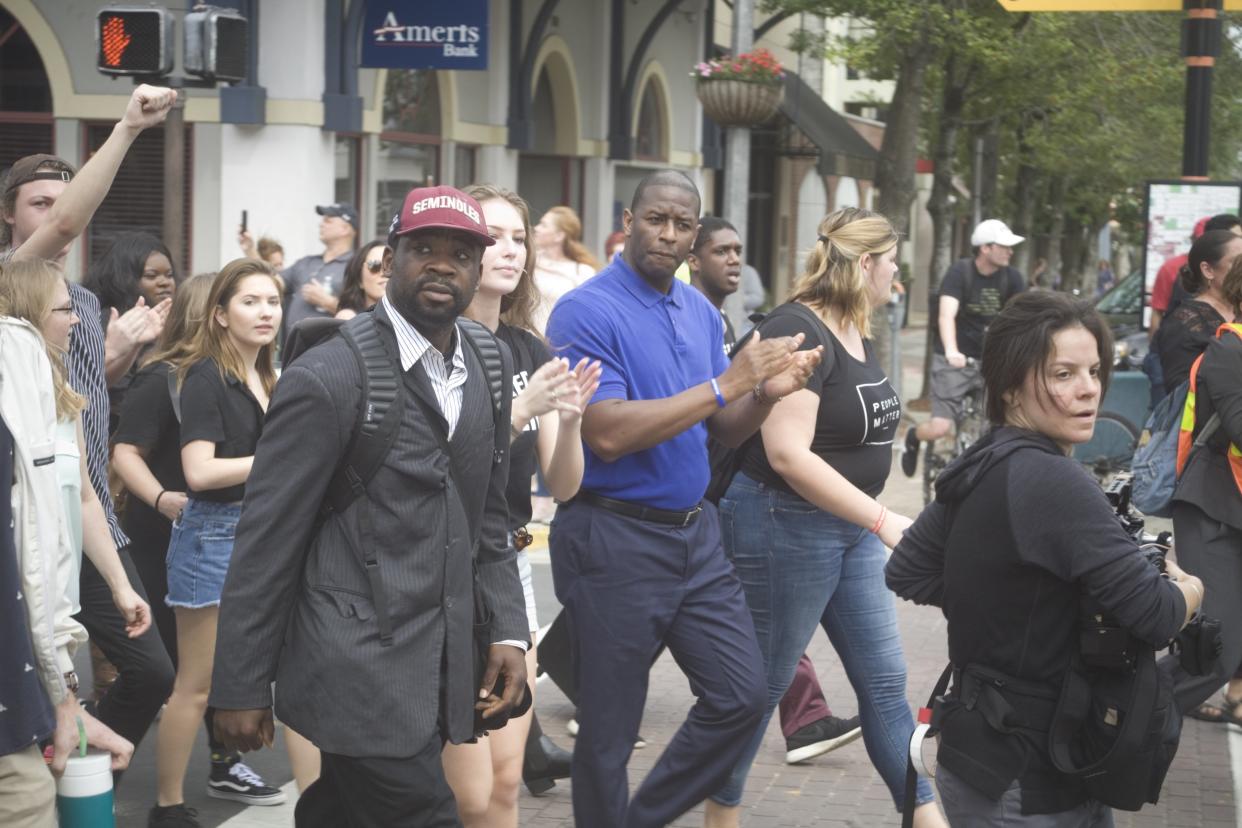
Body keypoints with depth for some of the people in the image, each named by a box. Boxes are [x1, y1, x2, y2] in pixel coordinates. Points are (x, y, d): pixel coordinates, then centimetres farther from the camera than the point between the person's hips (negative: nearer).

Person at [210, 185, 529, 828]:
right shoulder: (327, 379, -12)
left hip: (440, 673, 7)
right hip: (359, 672, -7)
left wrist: (508, 629, 3)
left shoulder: (485, 374, 10)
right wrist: (240, 687, -9)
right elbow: (265, 543, -10)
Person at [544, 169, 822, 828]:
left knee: (741, 696, 6)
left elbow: (722, 430, 13)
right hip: (615, 537, -7)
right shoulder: (587, 311, -13)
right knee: (609, 729, 3)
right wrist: (725, 384, -22)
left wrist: (767, 393, -9)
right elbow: (608, 434, -23)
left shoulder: (701, 312, 10)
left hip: (695, 531, 7)